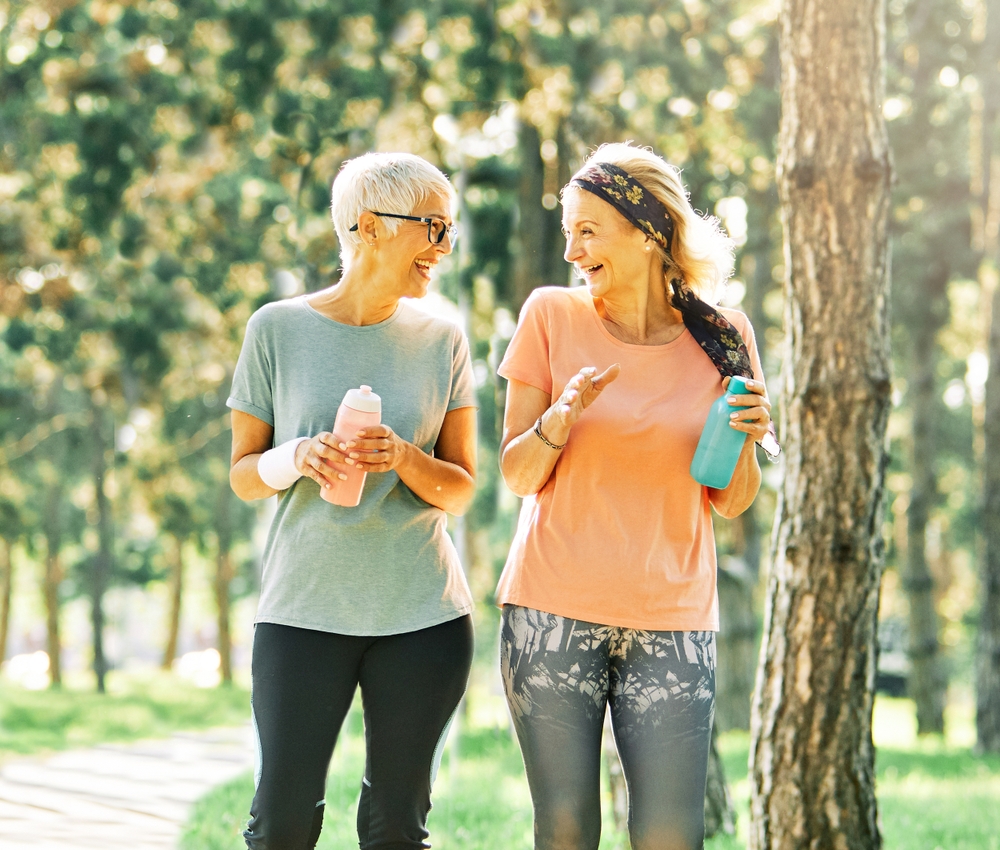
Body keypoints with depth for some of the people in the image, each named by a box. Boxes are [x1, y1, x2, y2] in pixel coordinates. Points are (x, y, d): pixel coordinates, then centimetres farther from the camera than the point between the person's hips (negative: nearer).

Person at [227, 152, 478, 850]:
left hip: (423, 611, 2)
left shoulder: (441, 341, 6)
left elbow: (460, 490, 6)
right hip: (304, 604, -2)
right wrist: (295, 459, -16)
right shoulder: (278, 329, 1)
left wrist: (402, 458, -15)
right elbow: (243, 473, 6)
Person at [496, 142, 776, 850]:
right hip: (553, 611, 0)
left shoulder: (721, 338, 3)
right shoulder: (552, 315, 1)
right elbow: (518, 476, 2)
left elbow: (729, 504, 9)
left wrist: (745, 441, -11)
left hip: (671, 618, 1)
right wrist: (562, 415, -17)